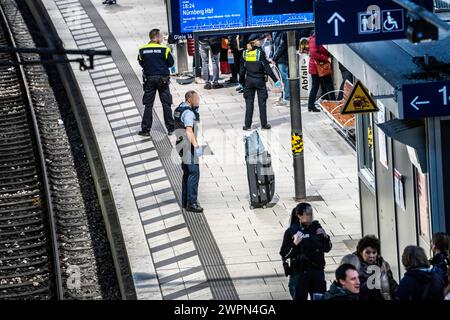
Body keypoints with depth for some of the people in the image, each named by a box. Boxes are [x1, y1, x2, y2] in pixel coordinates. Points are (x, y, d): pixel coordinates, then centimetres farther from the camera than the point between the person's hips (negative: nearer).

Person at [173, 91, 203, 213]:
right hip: (188, 145, -11)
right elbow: (189, 131, -26)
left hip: (182, 146, 11)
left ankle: (185, 201, 21)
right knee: (193, 172, -12)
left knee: (187, 173, 16)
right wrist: (196, 145, -28)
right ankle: (191, 203, -16)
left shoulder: (179, 110, 13)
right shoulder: (188, 112, -17)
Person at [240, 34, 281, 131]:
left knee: (249, 103, 8)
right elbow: (267, 67, -11)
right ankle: (264, 124, 9)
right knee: (262, 102, 6)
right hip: (259, 80, -3)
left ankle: (247, 125, 8)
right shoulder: (260, 52, -11)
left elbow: (242, 69, 5)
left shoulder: (245, 53, 1)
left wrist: (241, 81, 16)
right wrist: (275, 80, -7)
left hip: (249, 80, 3)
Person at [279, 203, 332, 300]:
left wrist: (325, 237, -5)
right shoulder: (291, 231, -6)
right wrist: (295, 244, -21)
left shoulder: (316, 227, 5)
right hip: (299, 273, -4)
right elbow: (284, 254, -7)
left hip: (317, 271, 4)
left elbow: (327, 248, 13)